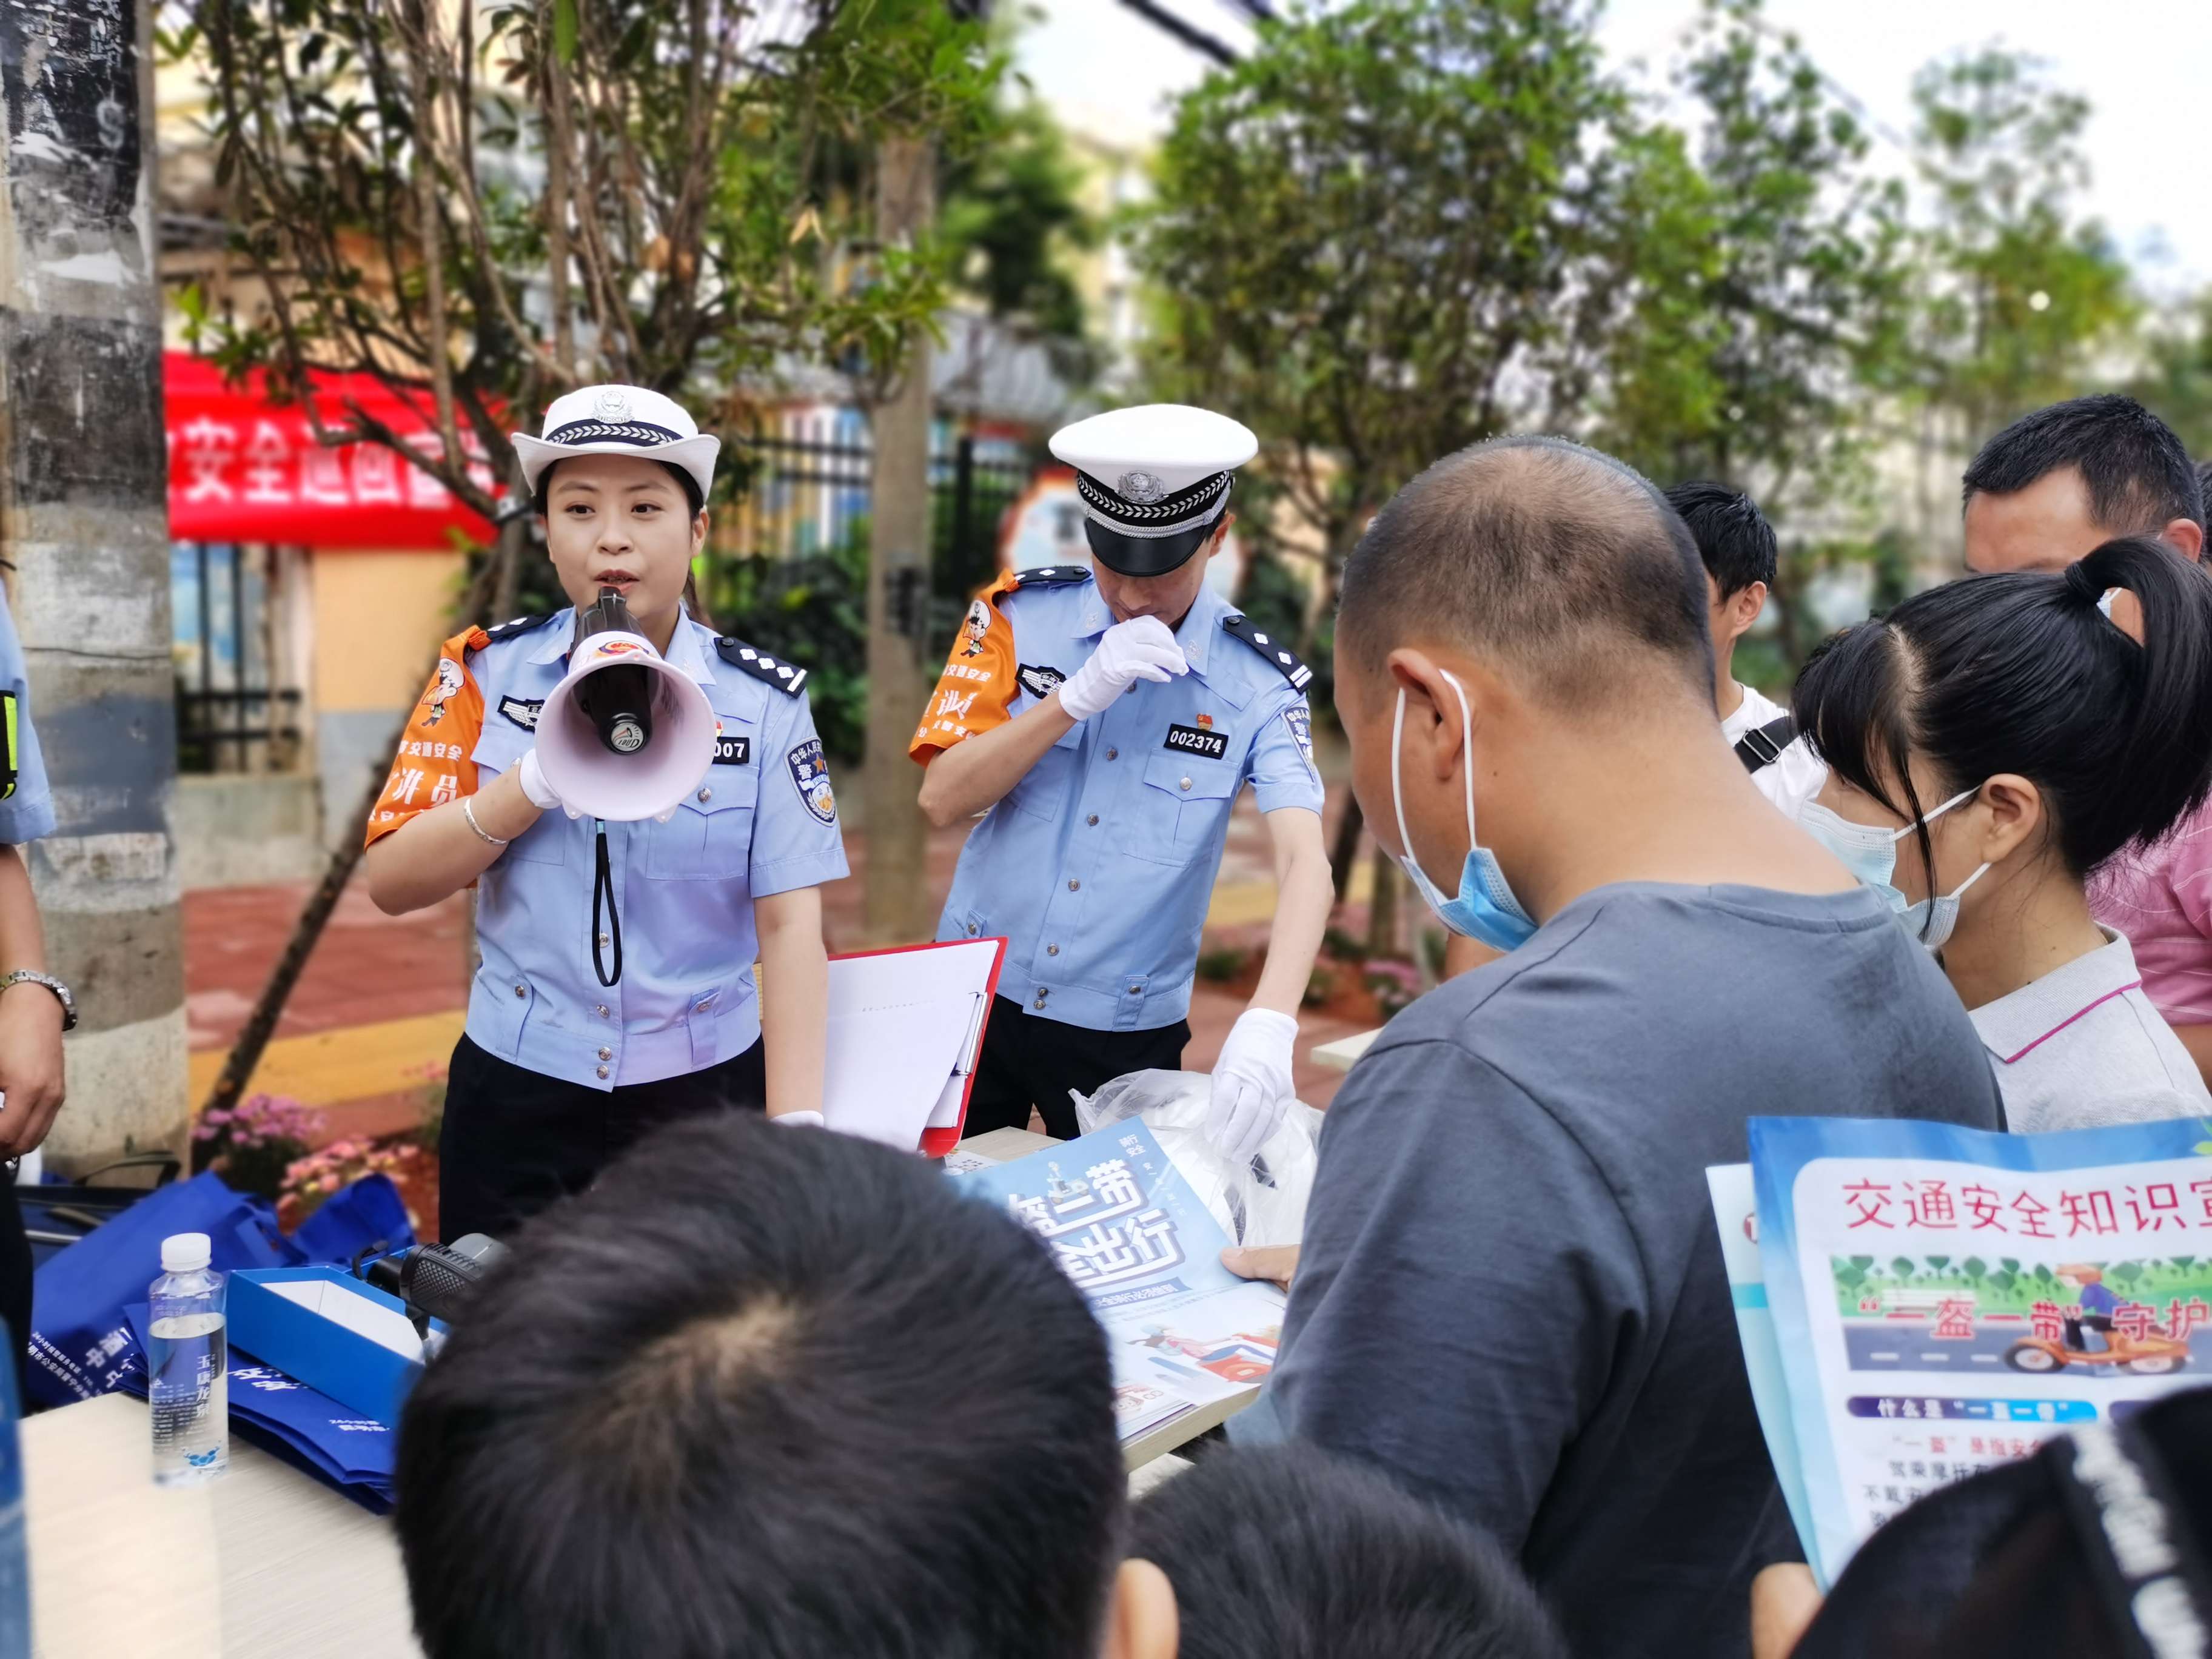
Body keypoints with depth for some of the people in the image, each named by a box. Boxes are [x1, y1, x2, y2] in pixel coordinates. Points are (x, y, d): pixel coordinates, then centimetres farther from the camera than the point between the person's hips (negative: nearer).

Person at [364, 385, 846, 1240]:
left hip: (706, 1092, 0)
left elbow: (790, 923, -11)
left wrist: (796, 1133, -21)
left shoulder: (762, 702, -6)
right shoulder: (486, 673, -2)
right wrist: (537, 783, -21)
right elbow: (390, 883, -6)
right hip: (517, 1101, 1)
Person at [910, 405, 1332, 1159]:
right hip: (977, 994, 2)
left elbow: (1305, 863, -21)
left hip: (1127, 1030, -1)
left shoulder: (1259, 682, -10)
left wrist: (1268, 1024, -38)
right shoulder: (1020, 614, -7)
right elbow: (942, 799, -12)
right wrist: (1080, 696, -25)